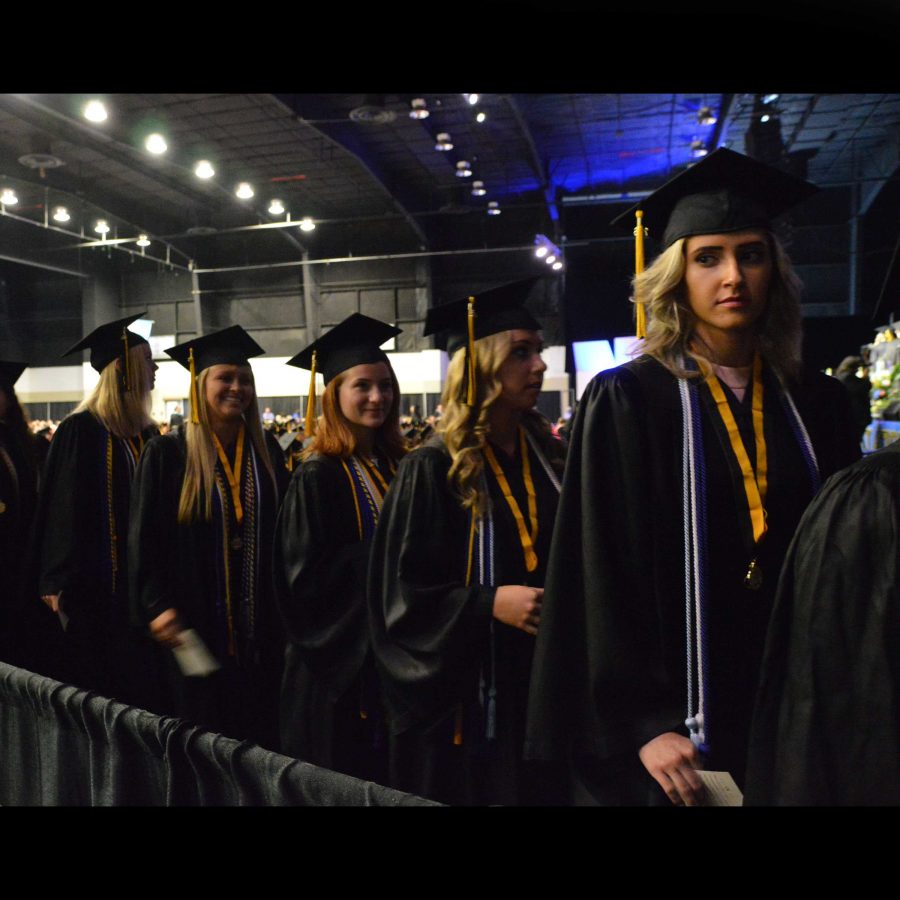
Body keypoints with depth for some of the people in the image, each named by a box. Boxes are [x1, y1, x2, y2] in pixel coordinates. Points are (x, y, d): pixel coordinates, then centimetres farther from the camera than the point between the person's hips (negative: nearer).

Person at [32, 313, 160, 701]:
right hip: (98, 585, -6)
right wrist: (59, 583, -15)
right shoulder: (82, 430, -12)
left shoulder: (147, 432, 9)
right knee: (98, 693, 4)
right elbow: (64, 511, -14)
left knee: (139, 682, 13)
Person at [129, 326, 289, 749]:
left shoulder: (267, 451, 6)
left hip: (260, 626, 3)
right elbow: (144, 539, -5)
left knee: (261, 736, 10)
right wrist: (157, 606, -14)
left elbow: (283, 531, 10)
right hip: (196, 627, -3)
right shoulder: (168, 455, -5)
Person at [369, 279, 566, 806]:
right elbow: (399, 592, -12)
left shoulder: (548, 458, 5)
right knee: (471, 790, 11)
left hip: (547, 687, 5)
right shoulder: (435, 471, -11)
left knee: (544, 792, 15)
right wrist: (488, 603, -23)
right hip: (466, 697, -5)